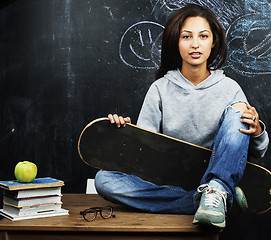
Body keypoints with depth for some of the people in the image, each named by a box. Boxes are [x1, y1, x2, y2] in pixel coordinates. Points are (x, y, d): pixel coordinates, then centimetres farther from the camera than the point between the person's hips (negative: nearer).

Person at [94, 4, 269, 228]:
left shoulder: (229, 88, 5)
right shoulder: (161, 89, 4)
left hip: (218, 174, -1)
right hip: (170, 183, 1)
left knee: (238, 110, -18)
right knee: (104, 179, -24)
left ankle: (217, 191, -32)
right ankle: (206, 201, -27)